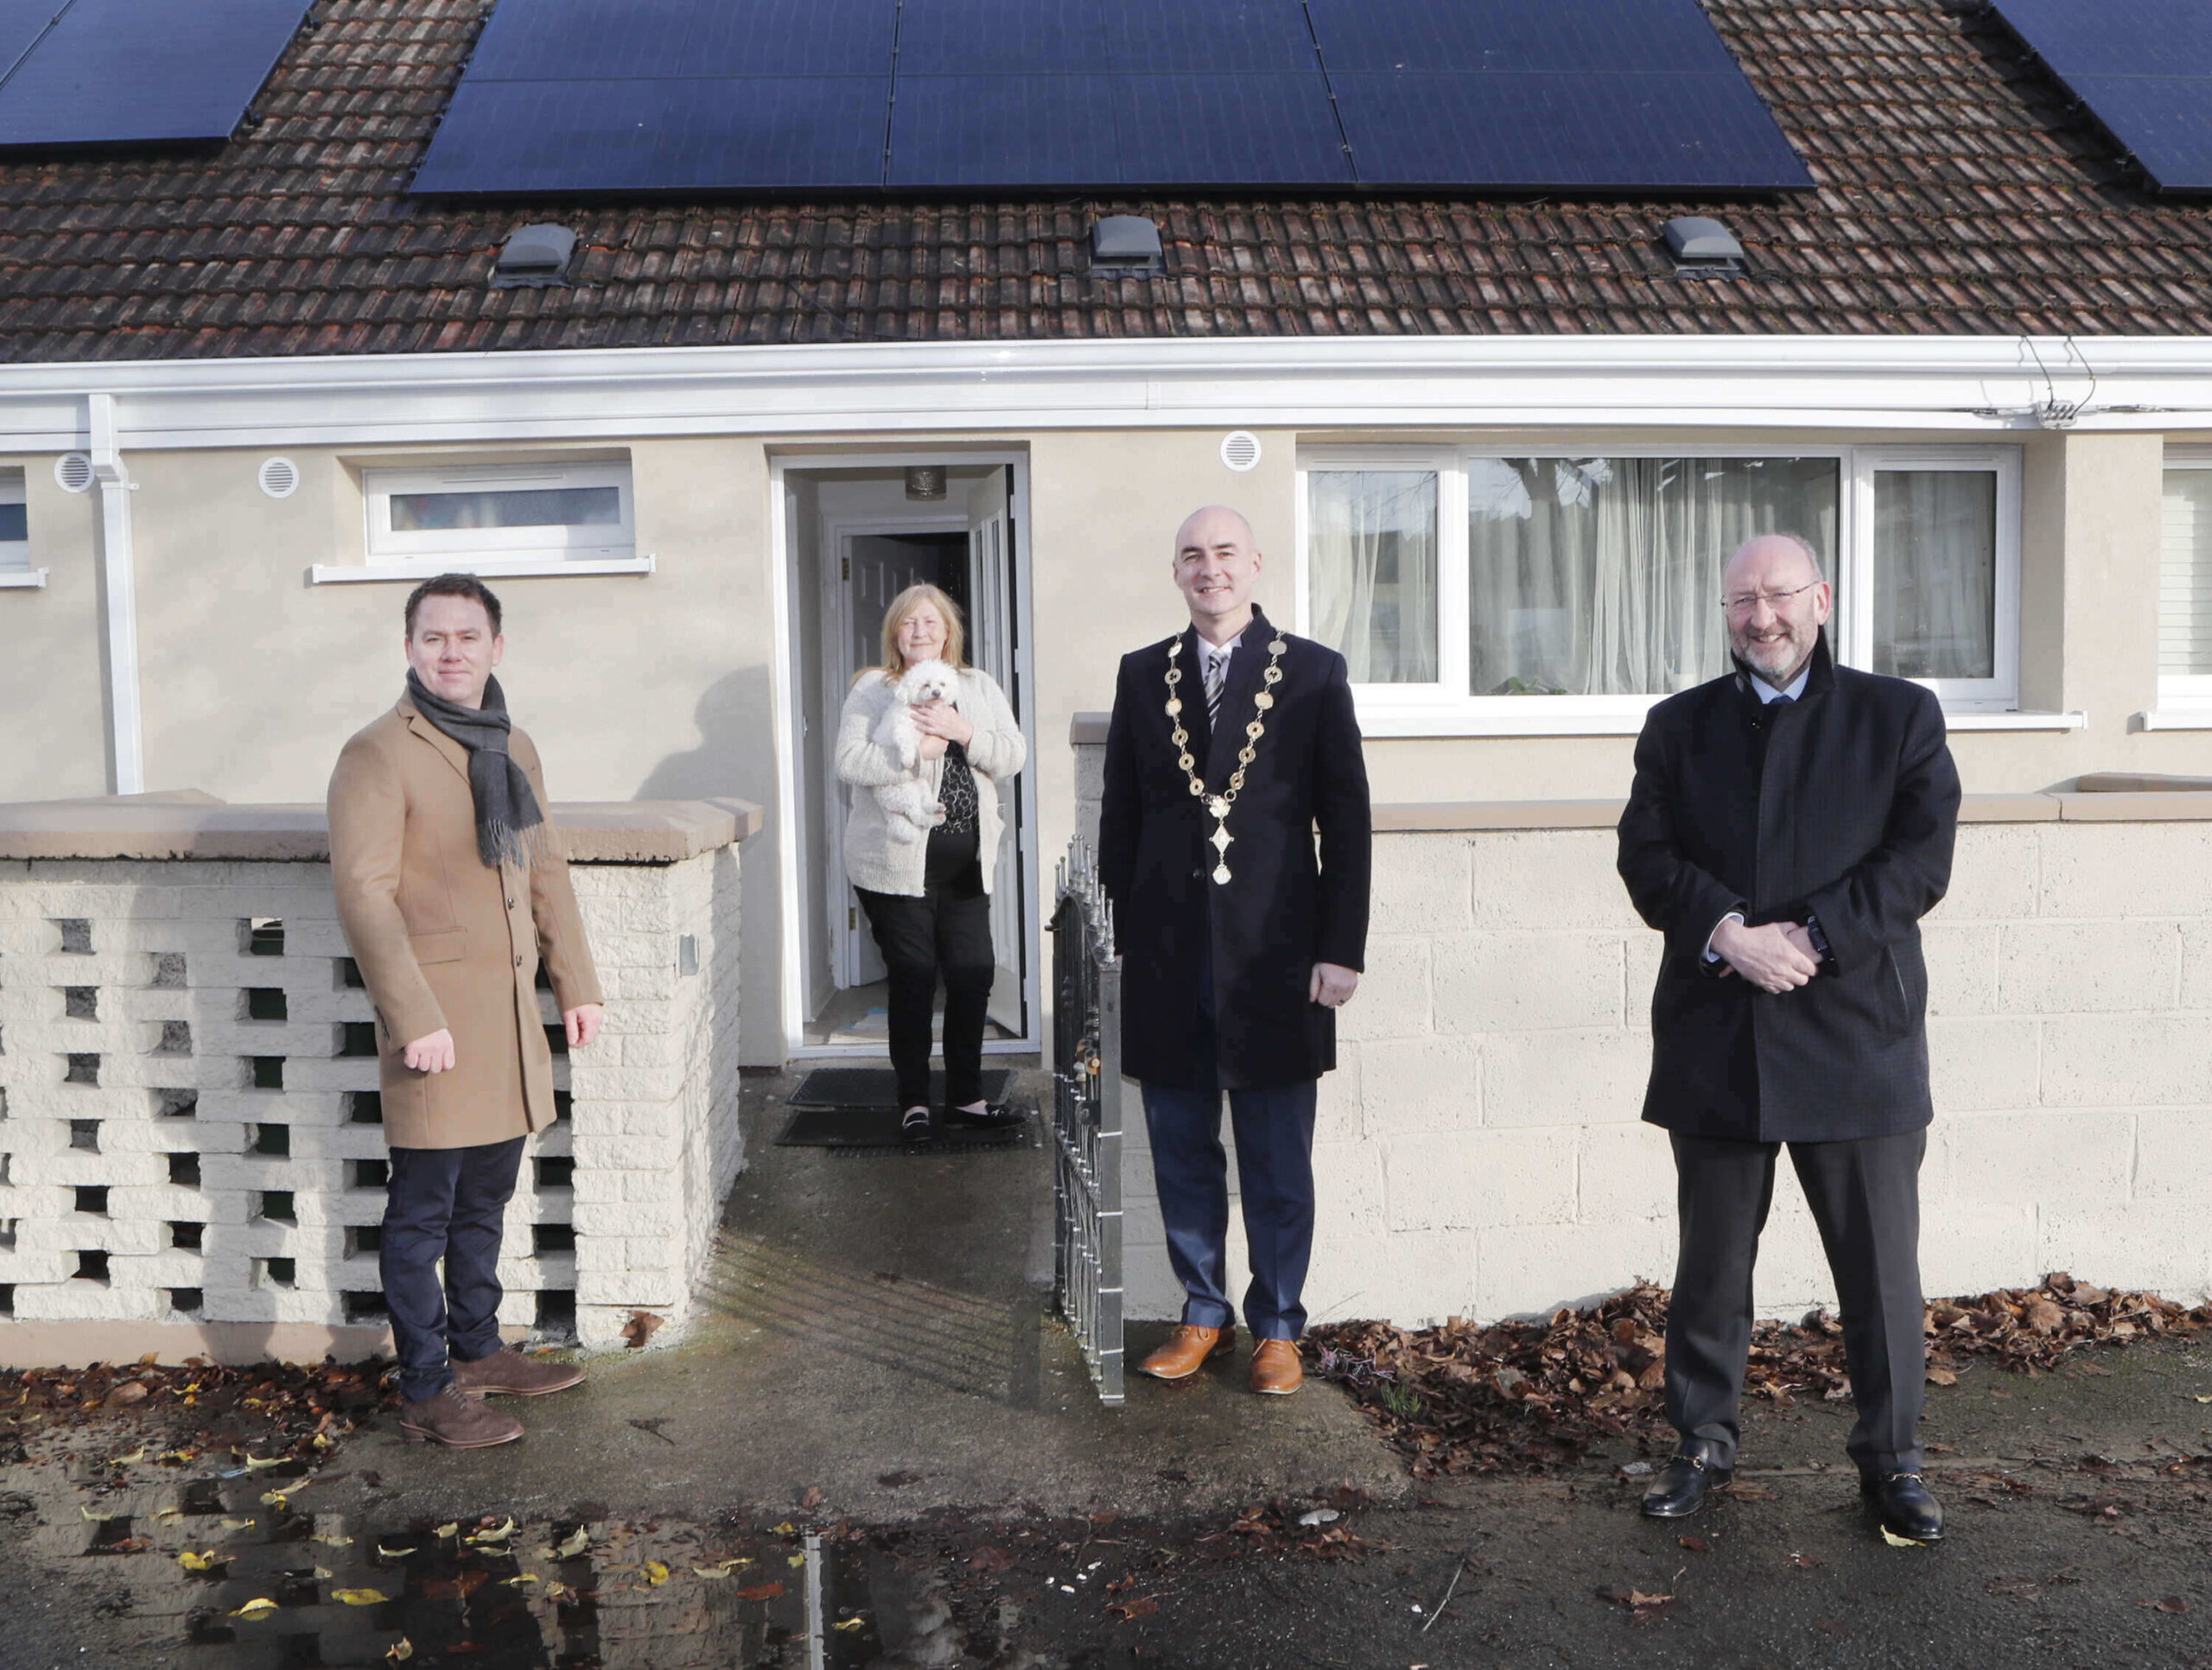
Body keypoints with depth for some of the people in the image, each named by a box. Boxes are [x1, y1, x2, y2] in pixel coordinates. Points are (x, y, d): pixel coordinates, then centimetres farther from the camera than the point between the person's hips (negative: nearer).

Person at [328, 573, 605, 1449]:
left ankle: (477, 1349, 33)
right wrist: (414, 1017, -21)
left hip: (510, 1013, 8)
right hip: (436, 1019, -8)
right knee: (423, 1212, 1)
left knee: (484, 1198, 19)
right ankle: (427, 1393, 10)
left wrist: (576, 982, 15)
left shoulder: (513, 749, 13)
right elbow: (363, 893, -16)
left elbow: (545, 873, 20)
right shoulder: (378, 754, -11)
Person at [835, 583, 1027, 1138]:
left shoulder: (979, 687, 13)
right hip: (897, 862, -4)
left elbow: (1013, 756, 2)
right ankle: (914, 1102, 12)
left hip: (967, 863, 4)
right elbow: (849, 763, -11)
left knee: (974, 974, 3)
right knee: (913, 979, 0)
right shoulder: (873, 690, 2)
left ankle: (966, 1097, 17)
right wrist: (916, 749, -19)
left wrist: (961, 732, -13)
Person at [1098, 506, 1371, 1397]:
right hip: (1168, 957, 3)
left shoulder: (1314, 673, 1)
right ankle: (1203, 1315, 26)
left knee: (1278, 1160, 6)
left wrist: (1342, 948, -6)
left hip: (1273, 955, -2)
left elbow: (1347, 819, 0)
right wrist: (1117, 940, 5)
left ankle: (1276, 1326, 22)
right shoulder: (1142, 674, 9)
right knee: (1182, 1152, 11)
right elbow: (1120, 816, 10)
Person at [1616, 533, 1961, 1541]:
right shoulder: (1679, 727, 10)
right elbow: (1647, 856, 0)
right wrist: (1728, 932, -17)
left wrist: (1810, 939, -16)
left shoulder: (1899, 718, 5)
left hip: (1857, 1034, -1)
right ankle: (1703, 1445, 25)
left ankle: (1891, 1458, 22)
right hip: (1716, 1040, 2)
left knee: (1882, 1266, 5)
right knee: (1711, 1262, 11)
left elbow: (1920, 860, -5)